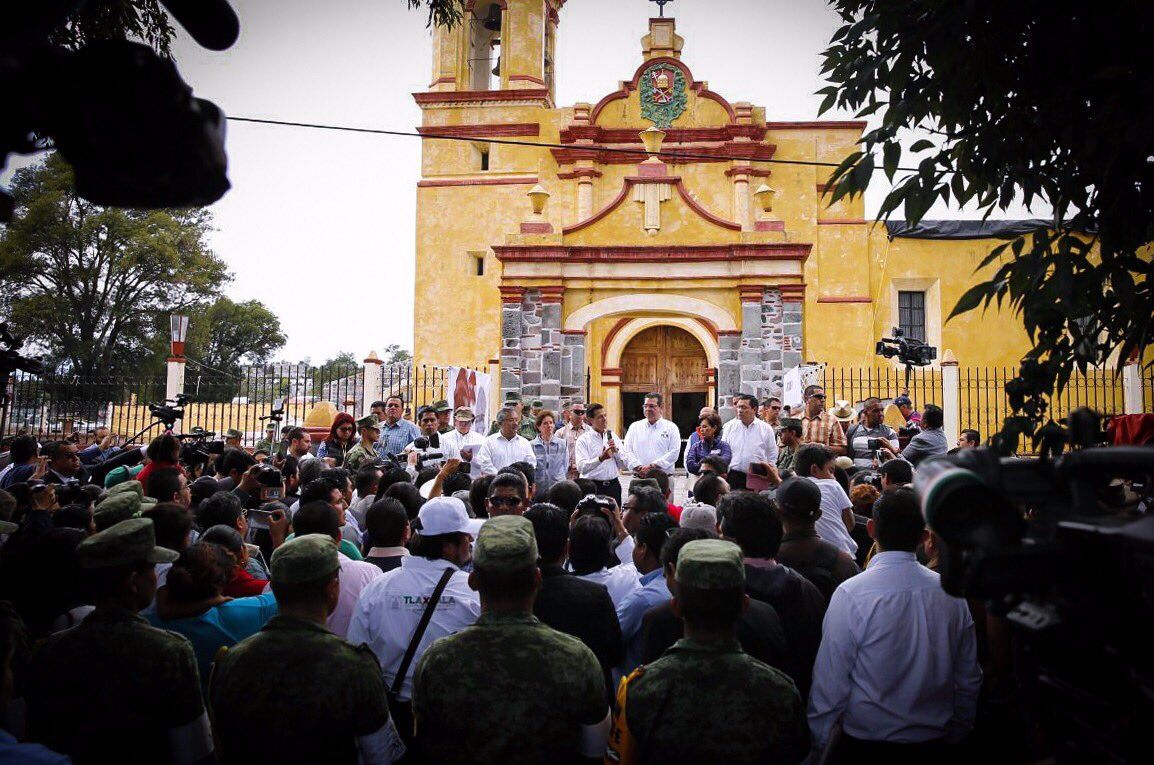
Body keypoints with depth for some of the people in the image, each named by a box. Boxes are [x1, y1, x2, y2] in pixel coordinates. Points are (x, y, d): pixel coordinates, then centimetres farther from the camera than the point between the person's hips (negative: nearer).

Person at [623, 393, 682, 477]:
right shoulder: (634, 427, 13)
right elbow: (627, 452, 6)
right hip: (639, 478, 2)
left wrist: (652, 466, -13)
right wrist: (639, 468, -10)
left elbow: (674, 453, -4)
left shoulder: (671, 427, 6)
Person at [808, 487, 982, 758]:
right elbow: (969, 681, 4)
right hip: (935, 745, 4)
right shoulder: (952, 593, -7)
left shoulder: (850, 594, -21)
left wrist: (818, 741, -2)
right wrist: (953, 736, 19)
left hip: (865, 745, -4)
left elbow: (830, 683, -17)